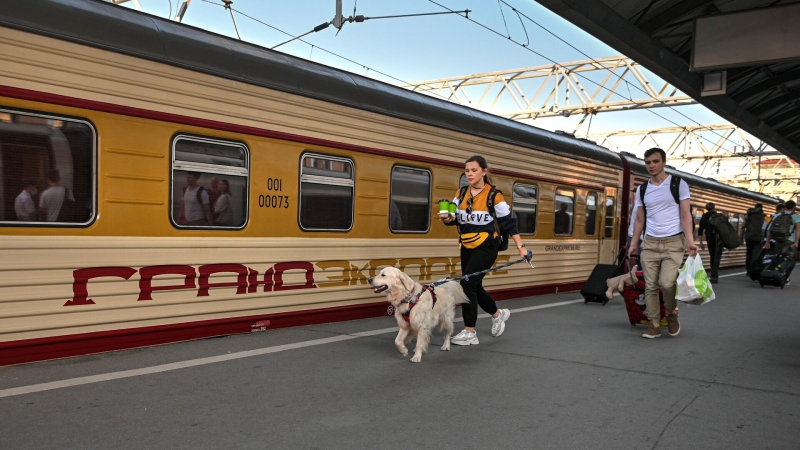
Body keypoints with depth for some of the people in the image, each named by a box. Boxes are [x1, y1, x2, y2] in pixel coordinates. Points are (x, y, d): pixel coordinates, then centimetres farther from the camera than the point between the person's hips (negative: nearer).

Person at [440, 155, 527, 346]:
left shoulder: (494, 195, -11)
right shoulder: (461, 194, 3)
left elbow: (509, 222, -7)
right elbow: (455, 219, 9)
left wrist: (520, 246, -9)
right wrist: (447, 219, -15)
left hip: (486, 246, -6)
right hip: (467, 247, 6)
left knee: (467, 283, -15)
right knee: (474, 286, 13)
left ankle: (470, 332, -6)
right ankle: (498, 314, 41)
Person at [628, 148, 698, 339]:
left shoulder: (679, 184, -1)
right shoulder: (641, 189, 10)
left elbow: (685, 214, -5)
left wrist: (690, 240, -15)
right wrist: (634, 243, 8)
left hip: (673, 242, -4)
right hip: (650, 243, 4)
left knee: (667, 283, -14)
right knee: (650, 286, 1)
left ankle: (672, 315, 14)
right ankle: (655, 325, 9)